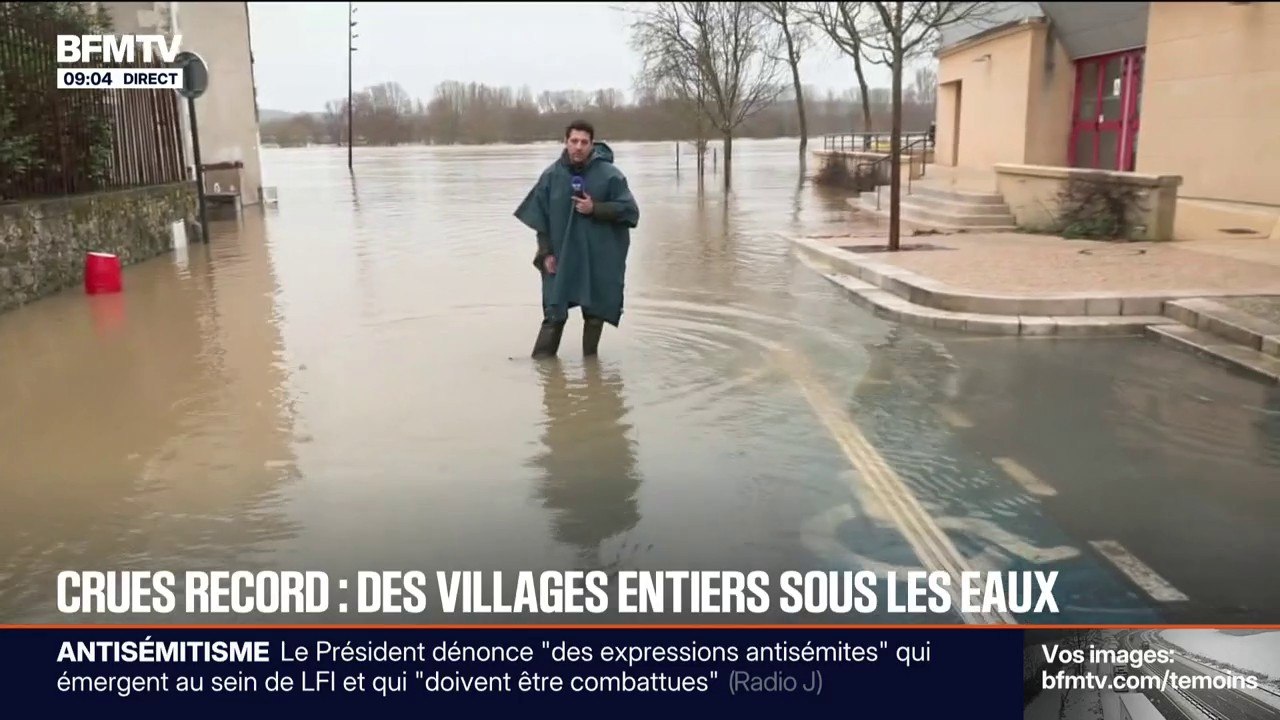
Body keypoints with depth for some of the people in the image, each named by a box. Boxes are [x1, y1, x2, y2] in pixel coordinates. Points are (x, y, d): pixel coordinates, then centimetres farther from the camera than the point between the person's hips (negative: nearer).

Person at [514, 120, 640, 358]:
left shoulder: (609, 174, -8)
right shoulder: (552, 175, -1)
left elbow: (630, 211, -7)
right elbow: (540, 215, 5)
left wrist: (595, 209, -17)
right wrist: (546, 252, -1)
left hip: (599, 259, -1)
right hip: (561, 257, 1)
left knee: (595, 312, 7)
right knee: (554, 313, 2)